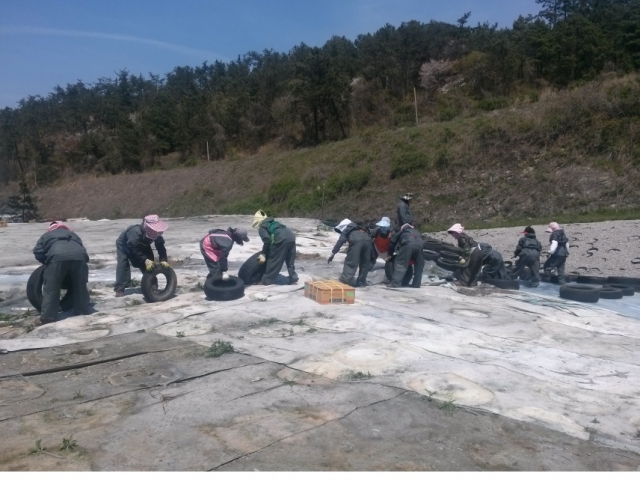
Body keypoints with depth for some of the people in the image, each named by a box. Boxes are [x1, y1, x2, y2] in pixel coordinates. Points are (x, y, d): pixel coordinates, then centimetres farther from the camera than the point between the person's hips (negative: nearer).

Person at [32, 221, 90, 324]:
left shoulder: (46, 235, 36)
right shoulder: (73, 235, 44)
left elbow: (38, 252, 22)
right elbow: (82, 249, 35)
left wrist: (47, 262, 36)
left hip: (57, 256, -2)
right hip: (79, 256, 3)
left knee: (51, 289, 7)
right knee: (80, 287, 17)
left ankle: (48, 317, 7)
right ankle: (81, 312, 23)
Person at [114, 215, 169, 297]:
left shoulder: (156, 234, -29)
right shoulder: (135, 232, -47)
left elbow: (160, 246, -25)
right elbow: (134, 249, -46)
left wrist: (163, 260, -40)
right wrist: (145, 260, -54)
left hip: (141, 245, 5)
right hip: (124, 245, -5)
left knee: (150, 264, -6)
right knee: (123, 263, -22)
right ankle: (119, 289, -19)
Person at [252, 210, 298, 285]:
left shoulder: (262, 227, 11)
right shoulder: (272, 222, 35)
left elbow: (267, 241, -2)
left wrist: (263, 254, 7)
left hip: (281, 239, -8)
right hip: (291, 236, 8)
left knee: (273, 261, 4)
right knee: (290, 261, 18)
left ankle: (266, 281, 13)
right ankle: (293, 279, 20)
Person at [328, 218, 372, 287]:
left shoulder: (345, 231, 27)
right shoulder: (359, 229, 43)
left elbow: (339, 242, 16)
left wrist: (333, 254, 15)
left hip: (356, 240, -5)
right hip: (367, 239, 5)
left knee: (351, 262, 3)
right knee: (365, 263, 17)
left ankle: (345, 280, 1)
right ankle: (361, 281, 21)